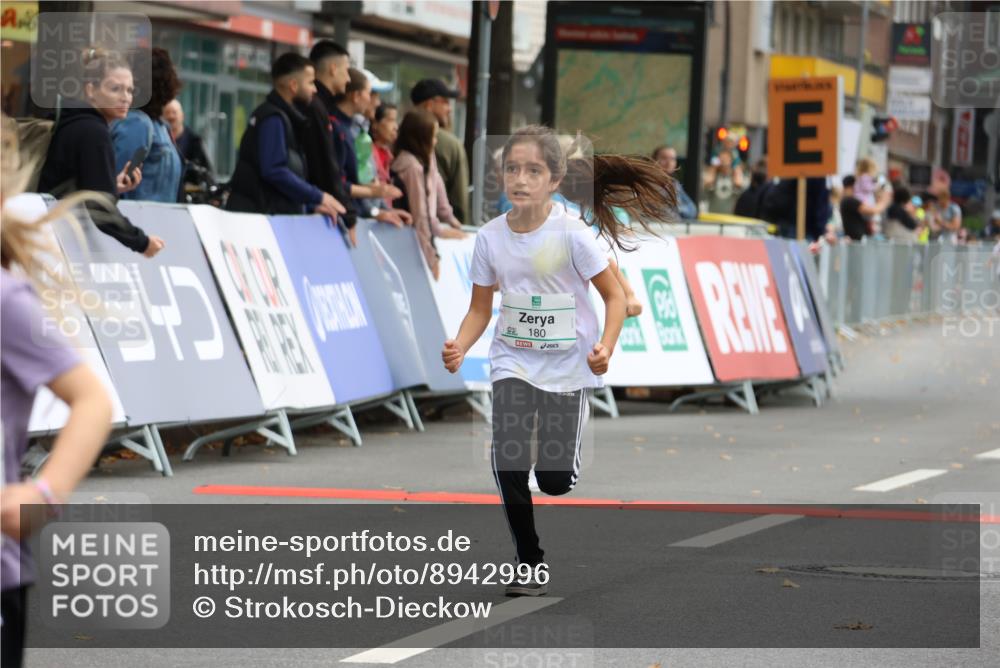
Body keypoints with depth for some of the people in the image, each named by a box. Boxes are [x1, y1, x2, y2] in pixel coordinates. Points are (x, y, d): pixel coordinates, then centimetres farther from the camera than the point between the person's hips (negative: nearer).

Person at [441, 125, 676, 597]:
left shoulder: (571, 234, -15)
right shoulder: (490, 236, -4)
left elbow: (614, 295, -8)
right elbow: (480, 307, 6)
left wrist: (605, 347, -24)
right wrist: (459, 347, -13)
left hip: (567, 367, -2)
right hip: (513, 362, 2)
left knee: (555, 479, -6)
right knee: (508, 461, -16)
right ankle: (530, 563, 1)